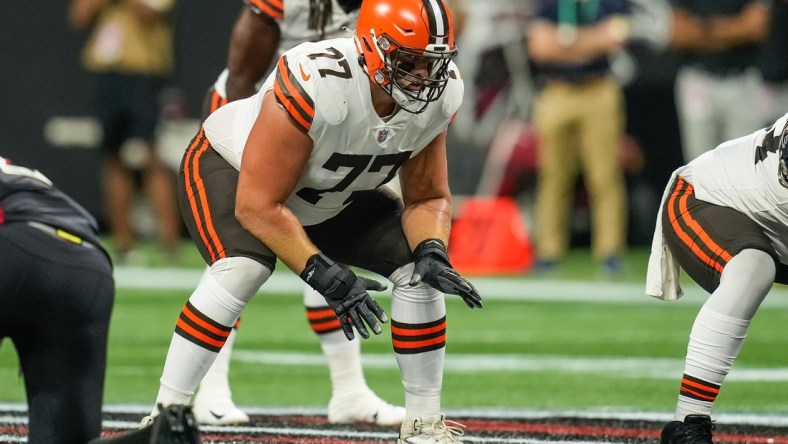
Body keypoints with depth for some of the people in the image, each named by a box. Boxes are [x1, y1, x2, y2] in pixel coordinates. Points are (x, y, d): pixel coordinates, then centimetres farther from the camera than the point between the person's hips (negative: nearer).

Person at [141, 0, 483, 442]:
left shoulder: (440, 93, -21)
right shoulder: (316, 85, -41)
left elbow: (428, 198, -7)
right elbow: (257, 205, -36)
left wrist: (432, 253, -29)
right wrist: (325, 276, -41)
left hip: (335, 197, 6)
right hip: (229, 167, -6)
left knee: (419, 267, -9)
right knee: (243, 269, -34)